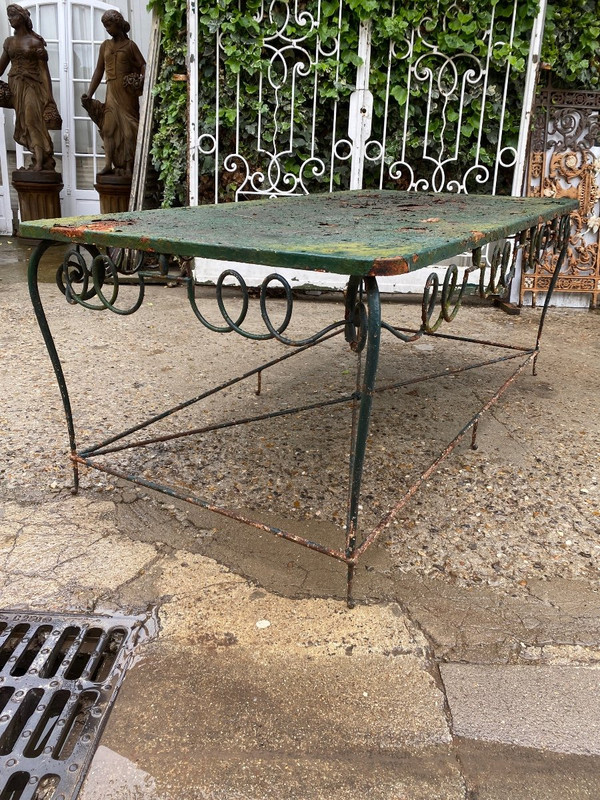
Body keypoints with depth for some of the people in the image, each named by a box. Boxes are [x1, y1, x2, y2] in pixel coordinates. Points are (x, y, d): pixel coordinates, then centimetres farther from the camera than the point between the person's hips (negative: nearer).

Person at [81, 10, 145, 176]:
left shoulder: (130, 45, 3)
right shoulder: (105, 45, 14)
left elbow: (142, 65, -5)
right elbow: (99, 71, 13)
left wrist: (143, 79, -27)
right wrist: (89, 94, 7)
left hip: (127, 91, -4)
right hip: (111, 90, 4)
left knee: (128, 127, -4)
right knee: (108, 126, -4)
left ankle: (128, 166, -3)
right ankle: (108, 164, -8)